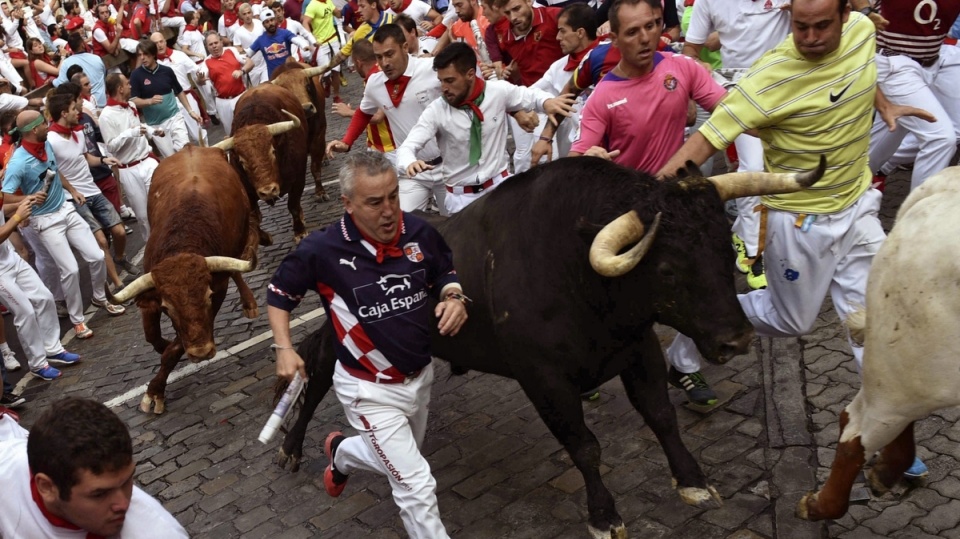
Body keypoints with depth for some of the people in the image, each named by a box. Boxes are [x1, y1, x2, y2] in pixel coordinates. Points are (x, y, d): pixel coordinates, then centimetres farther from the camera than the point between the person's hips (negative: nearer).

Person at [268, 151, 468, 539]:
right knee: (417, 486, -6)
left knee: (398, 459, 29)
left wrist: (454, 297, -15)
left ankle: (341, 453, 59)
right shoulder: (323, 250, -22)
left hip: (421, 377, 5)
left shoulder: (420, 234, -14)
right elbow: (278, 294, -5)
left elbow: (446, 274, 7)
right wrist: (284, 349, -16)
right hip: (370, 390, -5)